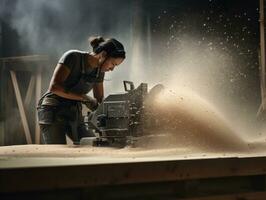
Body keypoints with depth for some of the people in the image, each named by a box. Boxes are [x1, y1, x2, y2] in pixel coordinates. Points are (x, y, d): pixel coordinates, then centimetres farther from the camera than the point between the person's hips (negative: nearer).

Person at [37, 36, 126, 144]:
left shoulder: (99, 71, 4)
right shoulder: (73, 57, -16)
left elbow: (99, 100, 11)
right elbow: (54, 87, -24)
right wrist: (84, 98, -26)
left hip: (75, 114, 7)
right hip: (53, 111, -7)